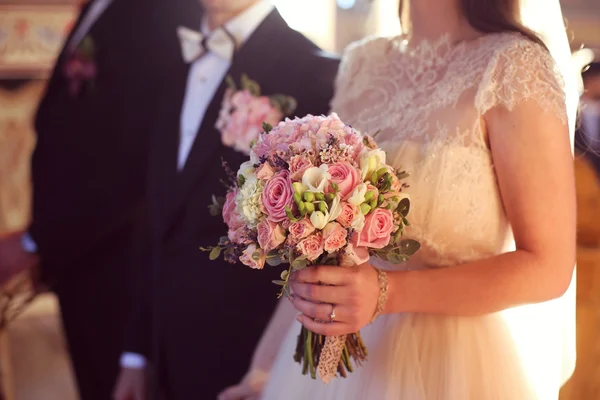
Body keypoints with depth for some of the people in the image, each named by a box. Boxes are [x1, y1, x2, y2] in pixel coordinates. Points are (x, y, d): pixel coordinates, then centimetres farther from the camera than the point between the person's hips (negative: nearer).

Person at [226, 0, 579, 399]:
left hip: (446, 358, -5)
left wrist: (387, 292, -25)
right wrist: (266, 364, 4)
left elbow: (547, 267, -15)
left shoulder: (512, 67, -14)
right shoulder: (363, 63, 3)